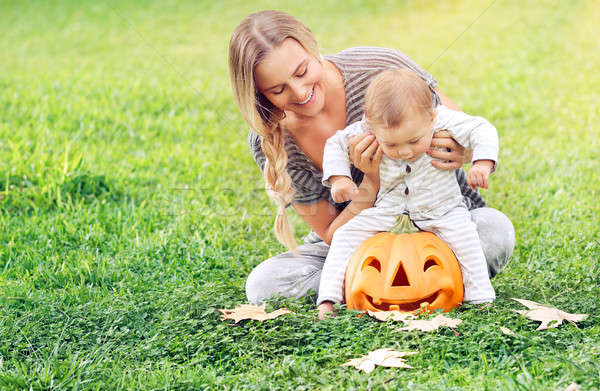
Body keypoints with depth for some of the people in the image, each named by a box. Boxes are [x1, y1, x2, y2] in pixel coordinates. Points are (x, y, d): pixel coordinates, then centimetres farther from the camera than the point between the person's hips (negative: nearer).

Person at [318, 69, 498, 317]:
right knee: (345, 236, -12)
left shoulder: (444, 120, -23)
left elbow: (481, 130, -15)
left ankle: (480, 296, -16)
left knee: (463, 233, -28)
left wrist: (482, 164, -31)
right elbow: (336, 144, -3)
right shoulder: (367, 131, -20)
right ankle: (328, 298, -8)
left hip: (440, 209, -2)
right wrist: (339, 178, -16)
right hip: (389, 211, 2)